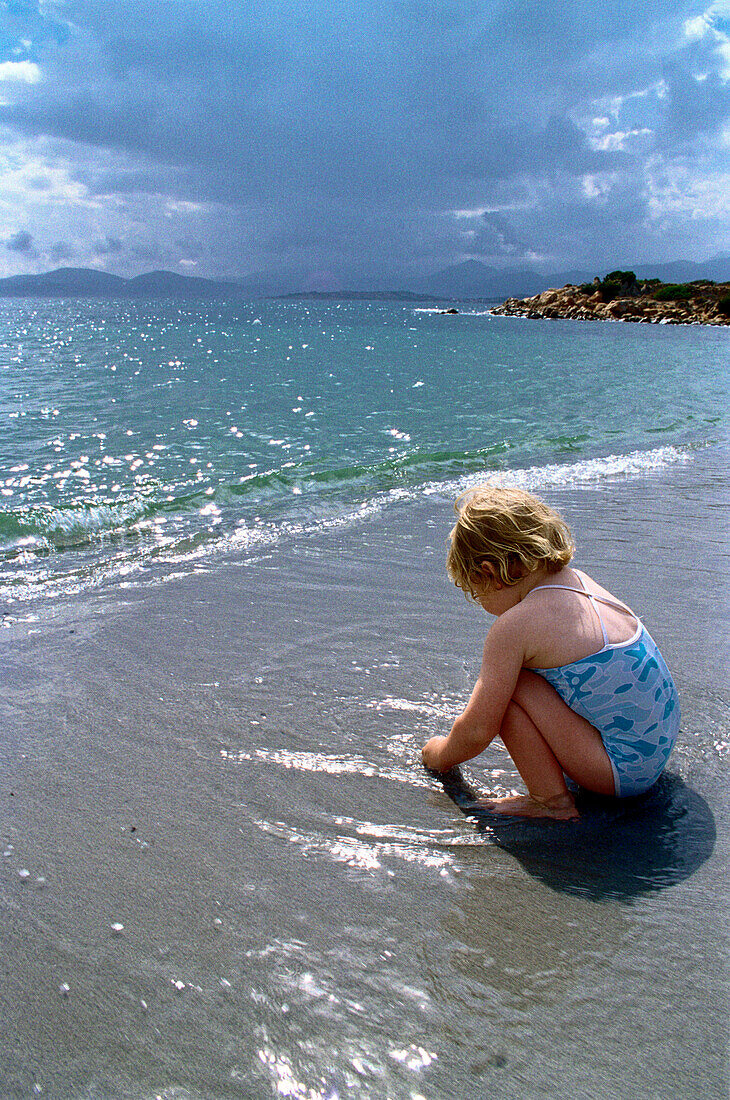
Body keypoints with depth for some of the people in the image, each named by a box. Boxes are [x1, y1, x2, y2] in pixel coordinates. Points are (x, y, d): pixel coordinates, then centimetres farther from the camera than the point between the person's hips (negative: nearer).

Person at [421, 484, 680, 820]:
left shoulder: (514, 625, -20)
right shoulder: (577, 580, 4)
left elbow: (477, 732, -13)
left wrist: (441, 755, 9)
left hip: (625, 771, -9)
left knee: (506, 686, -16)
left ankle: (552, 801, -4)